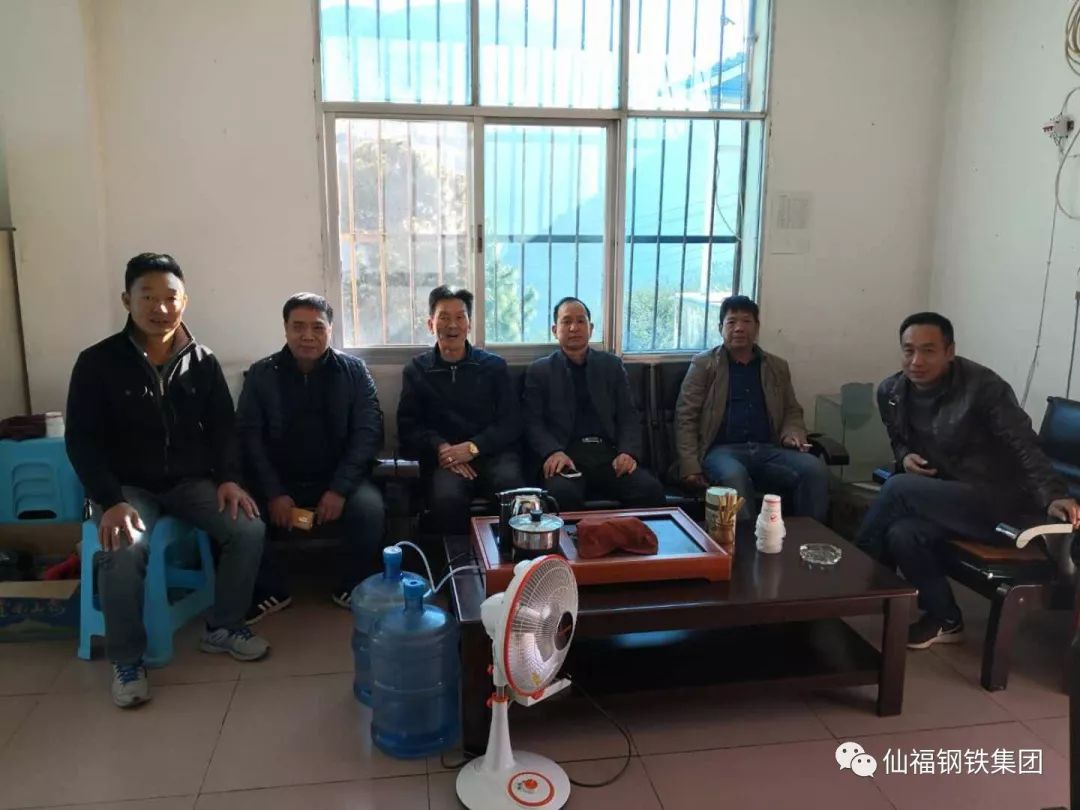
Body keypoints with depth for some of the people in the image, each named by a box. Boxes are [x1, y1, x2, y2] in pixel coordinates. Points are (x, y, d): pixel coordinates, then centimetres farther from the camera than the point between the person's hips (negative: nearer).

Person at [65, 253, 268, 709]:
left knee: (249, 529, -20)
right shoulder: (97, 363, -7)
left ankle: (222, 628, 3)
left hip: (190, 481, 3)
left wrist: (229, 478, -10)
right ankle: (127, 660, -9)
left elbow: (223, 429, 7)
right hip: (127, 486, -3)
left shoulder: (203, 362, 3)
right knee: (123, 551, -33)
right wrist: (112, 501, -23)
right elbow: (82, 441, -9)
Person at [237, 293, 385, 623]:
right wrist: (274, 493, -16)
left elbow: (368, 432, -5)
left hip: (337, 479, -1)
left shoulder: (353, 370, 1)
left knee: (369, 506, -30)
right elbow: (249, 437, -2)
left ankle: (353, 589, -2)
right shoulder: (261, 374, 3)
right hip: (280, 481, 1)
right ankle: (271, 591, 1)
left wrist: (340, 488, -17)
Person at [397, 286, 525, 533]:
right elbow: (407, 427, 9)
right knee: (446, 498, -34)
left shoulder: (494, 366, 14)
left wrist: (473, 447, -10)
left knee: (511, 489, -34)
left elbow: (511, 423, 6)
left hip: (492, 452, 0)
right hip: (444, 458, 0)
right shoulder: (416, 370, 15)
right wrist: (440, 447, -11)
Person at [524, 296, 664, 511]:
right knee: (562, 494, -36)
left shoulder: (612, 365, 18)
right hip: (566, 457, -2)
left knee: (651, 490, -26)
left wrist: (628, 451, -7)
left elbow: (629, 416, 13)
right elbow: (533, 422, 4)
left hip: (609, 454, 2)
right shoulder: (539, 371, 12)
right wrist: (553, 452, -16)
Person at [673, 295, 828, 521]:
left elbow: (792, 411, 24)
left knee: (814, 468, -25)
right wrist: (690, 467, -10)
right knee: (734, 476, -38)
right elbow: (686, 417, 2)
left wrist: (791, 435, -2)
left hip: (768, 450, 4)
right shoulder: (703, 364, 8)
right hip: (722, 450, -3)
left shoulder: (777, 367, 20)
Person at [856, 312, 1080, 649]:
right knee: (902, 535, -26)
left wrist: (1053, 497, -36)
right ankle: (945, 620, 0)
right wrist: (905, 457, -7)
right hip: (944, 498, 6)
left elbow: (1026, 448, -20)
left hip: (999, 501, -6)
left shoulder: (983, 386, -18)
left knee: (898, 489, -27)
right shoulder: (891, 392, 0)